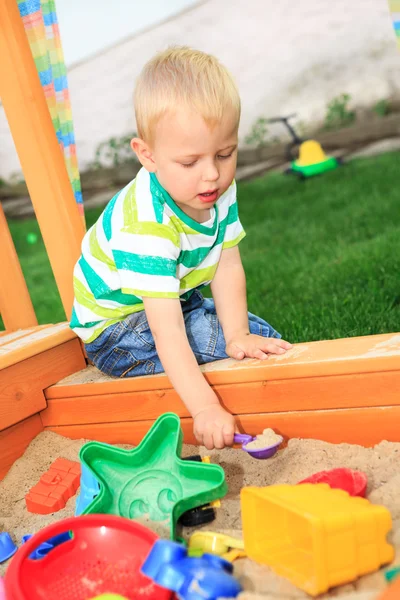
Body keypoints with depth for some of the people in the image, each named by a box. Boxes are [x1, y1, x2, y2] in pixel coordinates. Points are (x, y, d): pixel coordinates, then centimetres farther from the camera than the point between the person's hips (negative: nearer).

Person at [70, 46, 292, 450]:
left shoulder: (220, 190, -14)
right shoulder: (146, 228, -38)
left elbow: (228, 268, -13)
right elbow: (167, 333, -41)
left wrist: (238, 335, -24)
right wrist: (205, 408, -47)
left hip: (177, 300, 7)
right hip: (114, 328, -7)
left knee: (261, 337, 1)